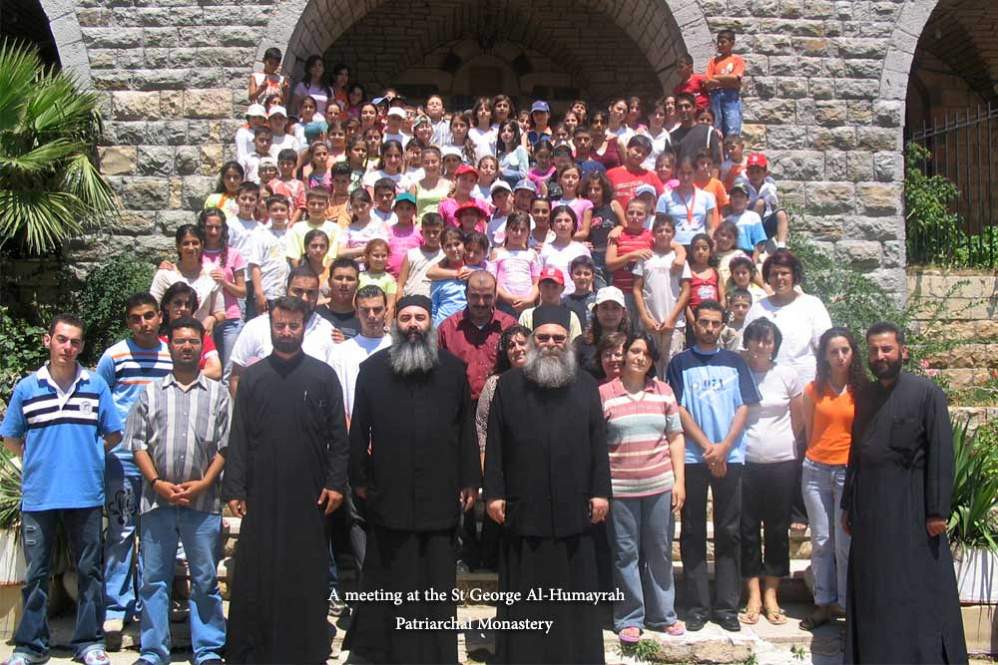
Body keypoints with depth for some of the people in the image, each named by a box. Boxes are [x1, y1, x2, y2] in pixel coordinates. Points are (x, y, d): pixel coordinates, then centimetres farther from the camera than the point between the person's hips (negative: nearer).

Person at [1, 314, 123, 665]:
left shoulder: (96, 385, 1)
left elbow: (113, 435, 8)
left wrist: (85, 454, 4)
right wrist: (41, 459, 5)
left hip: (85, 494, 0)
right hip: (38, 495, 0)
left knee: (89, 570, 7)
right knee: (36, 573, 9)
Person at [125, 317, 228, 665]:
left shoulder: (218, 394, 9)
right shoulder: (150, 392, 11)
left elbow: (225, 446, 5)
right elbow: (137, 443, 7)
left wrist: (203, 483, -7)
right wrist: (158, 483, -6)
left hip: (203, 501, -1)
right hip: (157, 499, 1)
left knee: (205, 579, 4)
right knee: (154, 578, 5)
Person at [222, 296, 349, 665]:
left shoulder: (323, 375, 3)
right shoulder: (253, 376, 7)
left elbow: (338, 436, 3)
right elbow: (239, 437, 5)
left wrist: (336, 483, -5)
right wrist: (235, 488, -1)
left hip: (309, 495, -1)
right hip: (262, 495, 1)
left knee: (308, 578, 7)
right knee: (255, 575, 4)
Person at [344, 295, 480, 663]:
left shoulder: (453, 368, 5)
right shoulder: (373, 368, 4)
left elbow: (466, 427, 4)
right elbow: (358, 429, 5)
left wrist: (470, 481, 1)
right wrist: (359, 479, 3)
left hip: (440, 493, 1)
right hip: (389, 492, 0)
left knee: (438, 579, 8)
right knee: (390, 580, 10)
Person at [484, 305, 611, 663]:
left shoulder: (586, 385, 8)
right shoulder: (509, 385, 4)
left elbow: (598, 443, 6)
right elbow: (495, 444, 2)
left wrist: (600, 492, 0)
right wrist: (494, 493, -4)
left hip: (574, 509, 1)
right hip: (523, 508, -1)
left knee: (575, 592, 9)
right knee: (525, 594, 7)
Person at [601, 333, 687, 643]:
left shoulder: (664, 391, 8)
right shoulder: (603, 393, -1)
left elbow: (676, 438, 9)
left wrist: (679, 481, 3)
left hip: (660, 486, 3)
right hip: (620, 488, -2)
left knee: (660, 552, 10)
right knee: (626, 554, 4)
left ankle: (662, 615, 25)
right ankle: (629, 619, 16)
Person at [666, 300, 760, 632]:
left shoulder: (735, 362, 10)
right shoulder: (680, 363, 5)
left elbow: (743, 408, 4)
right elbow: (679, 411, -2)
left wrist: (724, 446, -9)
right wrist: (707, 447, -10)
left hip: (730, 456, 1)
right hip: (692, 457, -1)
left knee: (729, 532, 4)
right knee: (693, 533, 3)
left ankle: (726, 605, 11)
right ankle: (698, 605, 9)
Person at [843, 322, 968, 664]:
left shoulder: (926, 392, -7)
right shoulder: (865, 396, 11)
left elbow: (941, 454, -11)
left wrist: (938, 510, -15)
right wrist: (848, 505, 14)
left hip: (910, 507, -5)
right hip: (869, 507, 6)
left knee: (917, 593, 1)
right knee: (871, 593, 12)